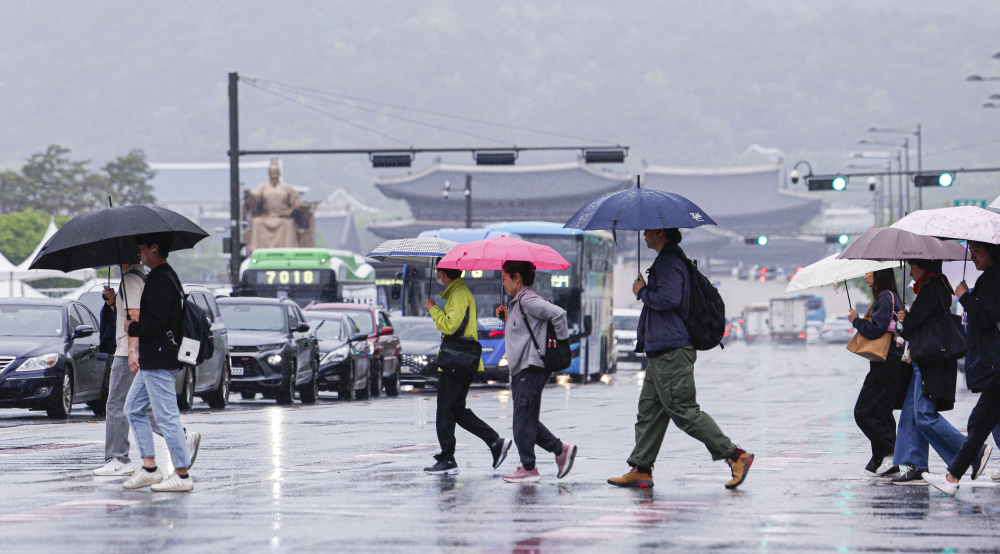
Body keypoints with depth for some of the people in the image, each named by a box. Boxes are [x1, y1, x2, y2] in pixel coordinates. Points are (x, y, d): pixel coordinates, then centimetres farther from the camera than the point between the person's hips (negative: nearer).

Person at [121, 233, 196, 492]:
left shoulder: (161, 281, -18)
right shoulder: (166, 276, 16)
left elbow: (155, 324, -25)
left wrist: (132, 328, -7)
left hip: (159, 363, -11)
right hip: (153, 361, 11)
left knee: (167, 417, -8)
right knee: (134, 409, 16)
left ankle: (182, 475, -5)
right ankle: (150, 468, 16)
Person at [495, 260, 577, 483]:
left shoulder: (527, 301, -13)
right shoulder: (517, 303, 19)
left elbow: (557, 313, -23)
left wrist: (561, 340, -15)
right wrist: (507, 317, 12)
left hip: (531, 368, -11)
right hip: (521, 370, 11)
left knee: (523, 419, -6)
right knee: (526, 419, 12)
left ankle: (528, 469, -2)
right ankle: (561, 450, 15)